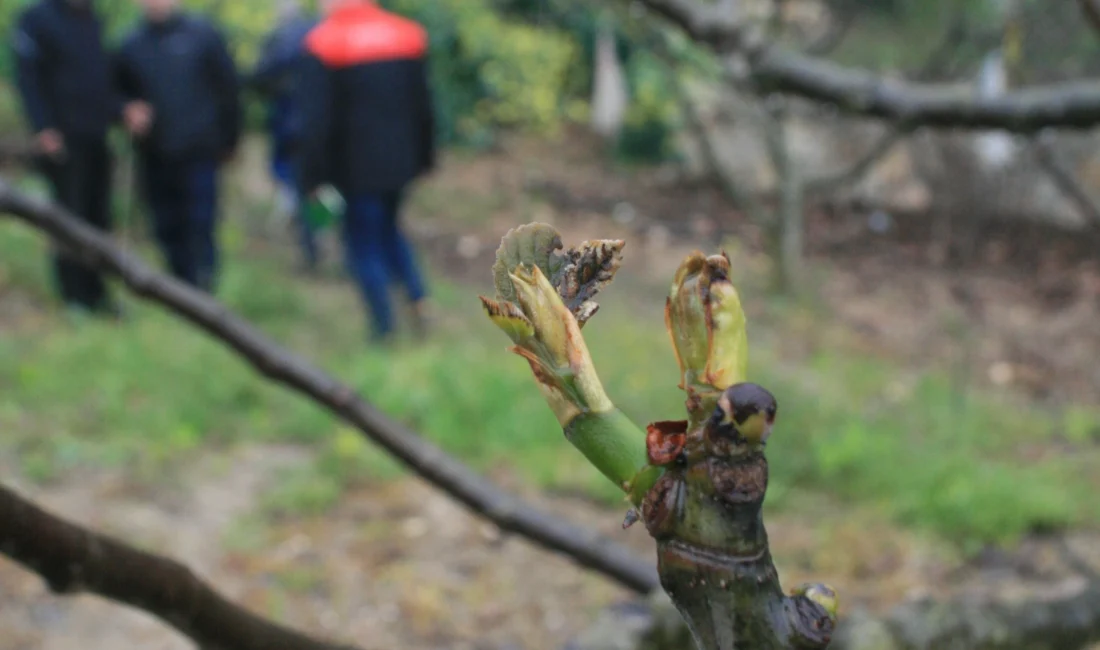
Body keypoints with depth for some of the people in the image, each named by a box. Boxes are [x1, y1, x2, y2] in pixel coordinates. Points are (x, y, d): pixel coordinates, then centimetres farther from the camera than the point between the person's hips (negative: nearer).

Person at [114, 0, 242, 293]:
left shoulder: (202, 35, 0)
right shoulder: (132, 46, 7)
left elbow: (228, 88, 2)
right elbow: (121, 94, 16)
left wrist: (228, 139, 2)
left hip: (199, 153, -3)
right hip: (155, 157, 3)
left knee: (199, 227, -6)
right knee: (167, 230, 7)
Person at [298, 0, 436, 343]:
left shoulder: (323, 44, -10)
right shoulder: (408, 34, 5)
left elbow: (315, 120, -12)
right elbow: (423, 105, 8)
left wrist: (313, 175, -7)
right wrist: (425, 156, 15)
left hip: (356, 167, -5)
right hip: (400, 160, 5)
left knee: (363, 242, 5)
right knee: (388, 229, 24)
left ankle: (384, 325, 3)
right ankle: (418, 296, 7)